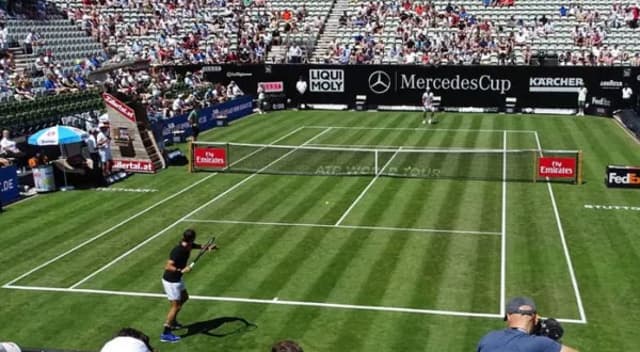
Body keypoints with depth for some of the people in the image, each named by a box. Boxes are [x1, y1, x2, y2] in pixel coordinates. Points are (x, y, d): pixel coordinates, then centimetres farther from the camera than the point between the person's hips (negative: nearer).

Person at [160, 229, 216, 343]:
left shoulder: (188, 245, -4)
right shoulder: (178, 251, -29)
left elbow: (200, 246, 10)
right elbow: (168, 266, -34)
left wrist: (208, 247, -11)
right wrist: (181, 270, -46)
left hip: (177, 279, 10)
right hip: (171, 281, -10)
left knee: (184, 297, 25)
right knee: (176, 306, -4)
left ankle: (172, 322, 41)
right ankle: (165, 334, 2)